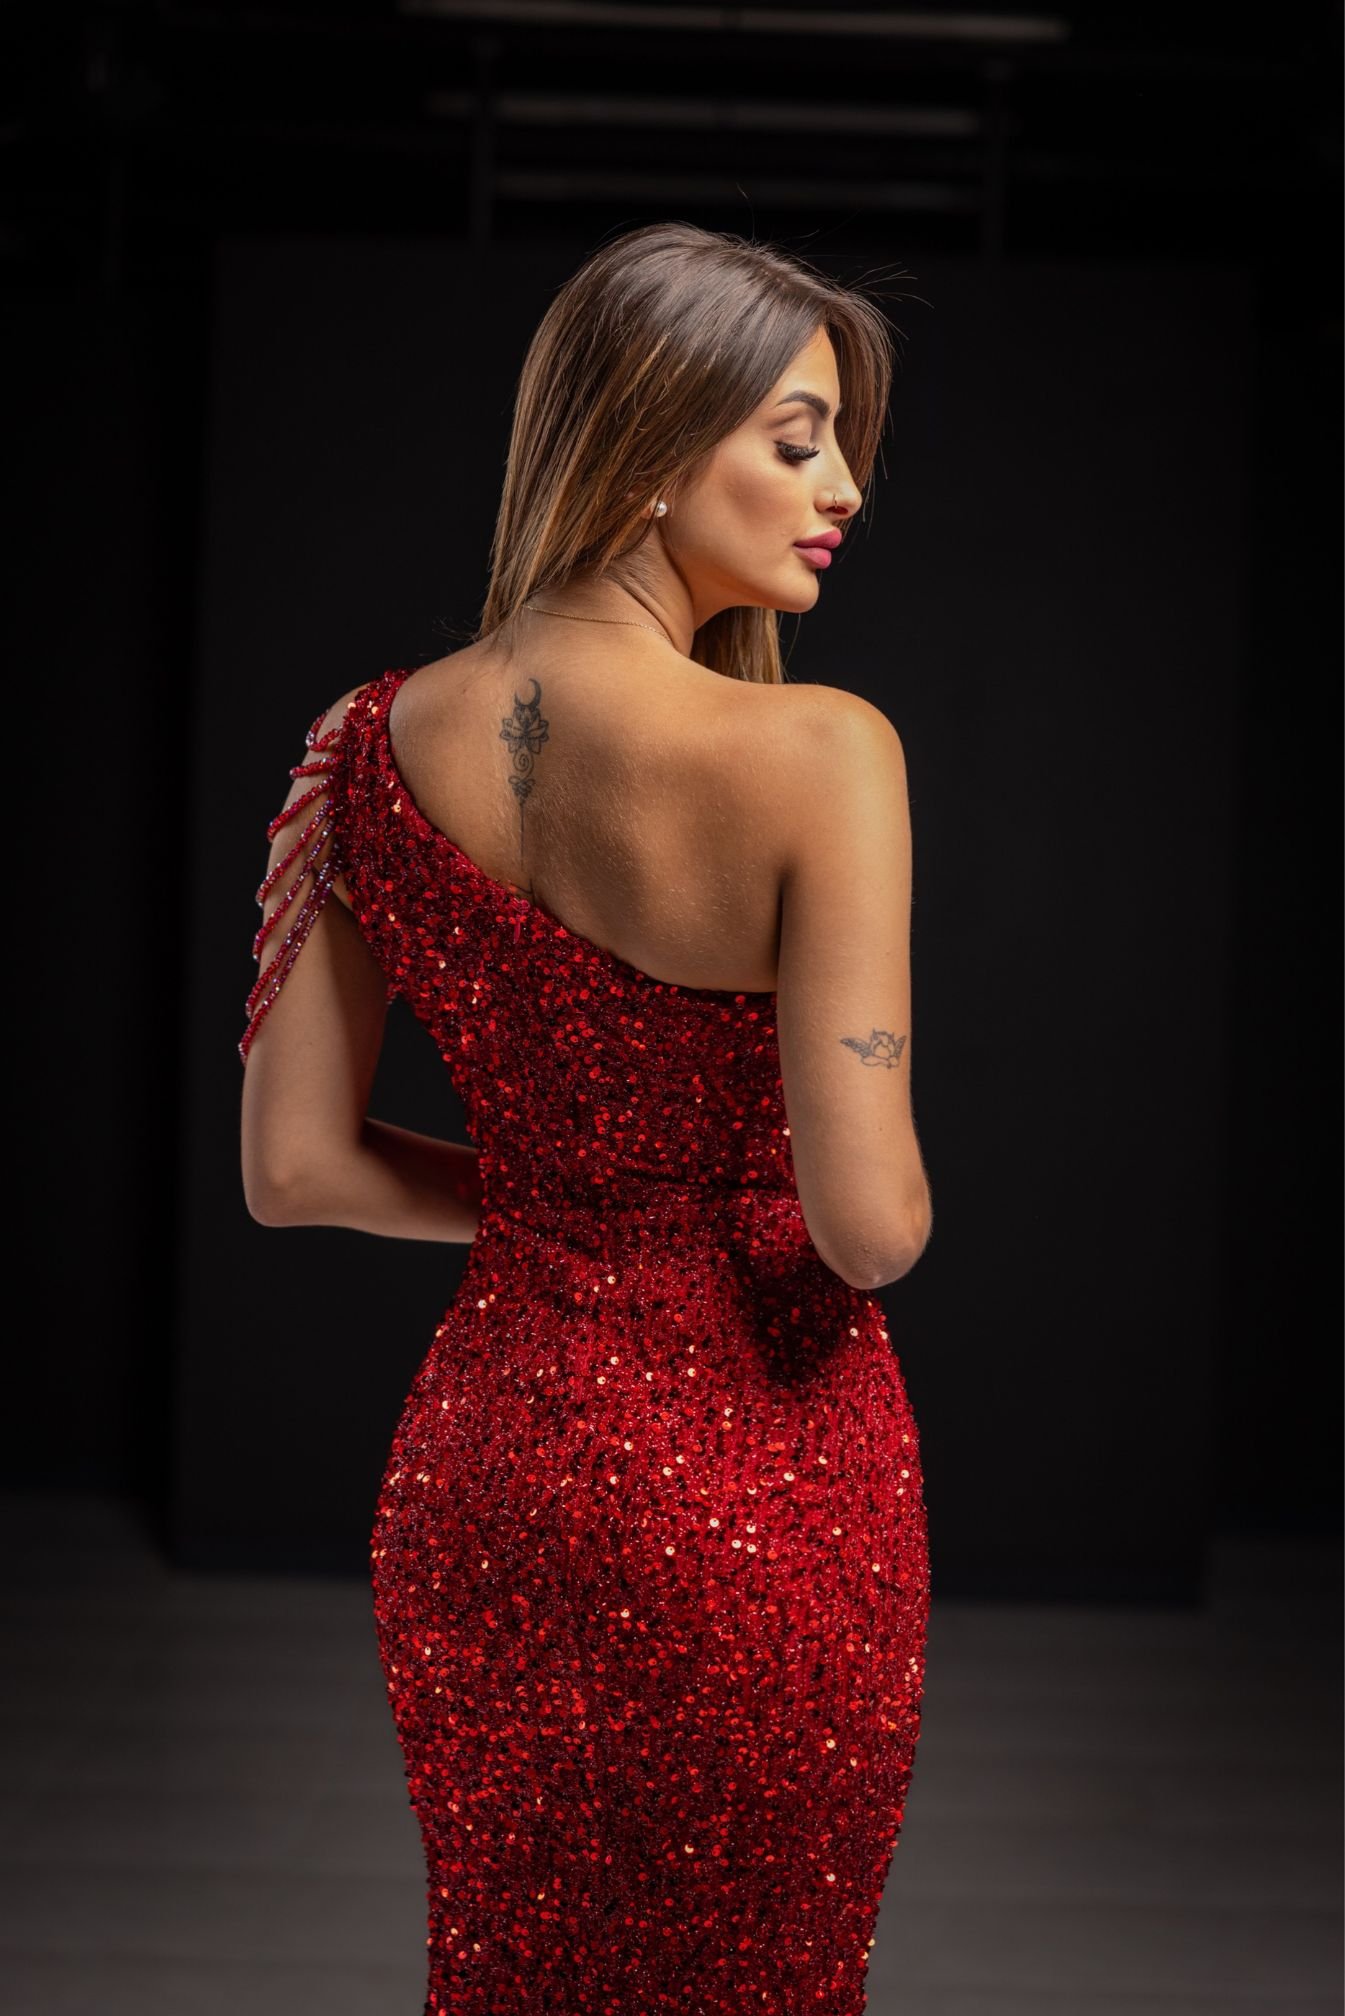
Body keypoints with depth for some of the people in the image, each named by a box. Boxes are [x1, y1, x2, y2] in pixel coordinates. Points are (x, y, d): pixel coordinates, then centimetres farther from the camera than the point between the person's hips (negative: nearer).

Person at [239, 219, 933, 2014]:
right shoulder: (814, 754, -22)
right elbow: (870, 1223, -24)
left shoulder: (386, 741, -5)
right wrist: (885, 1199, -1)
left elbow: (294, 1167, 0)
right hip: (762, 1489, -5)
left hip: (485, 1461, 5)